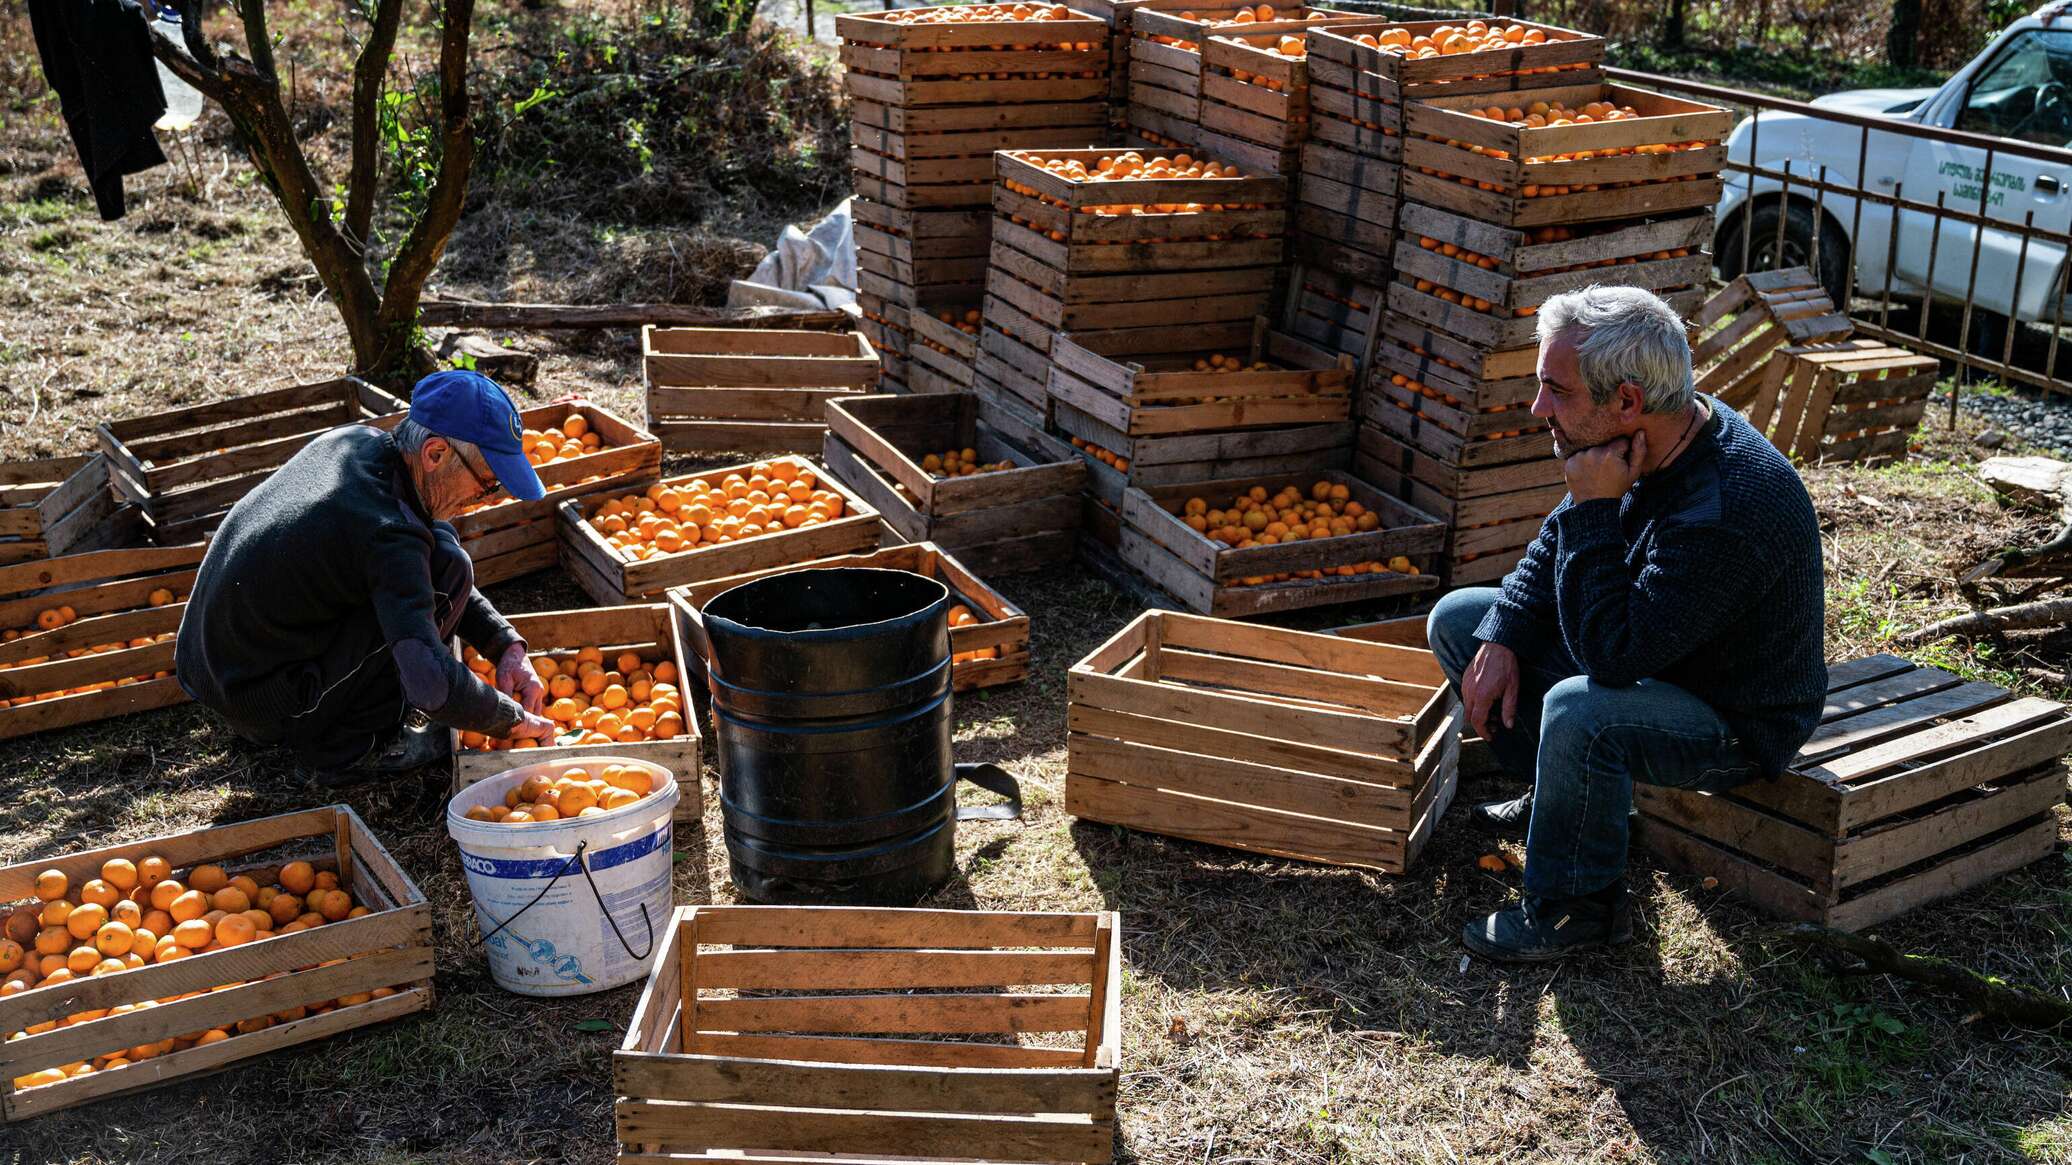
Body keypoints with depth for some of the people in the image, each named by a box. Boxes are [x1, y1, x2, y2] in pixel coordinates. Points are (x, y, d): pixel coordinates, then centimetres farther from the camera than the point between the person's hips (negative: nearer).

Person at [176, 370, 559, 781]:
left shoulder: (359, 440, -1)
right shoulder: (388, 534, -27)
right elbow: (432, 686, -34)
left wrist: (507, 645, 3)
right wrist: (513, 720, -14)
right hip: (266, 711, -9)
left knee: (435, 540, 11)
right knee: (447, 567, -14)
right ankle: (353, 743, -3)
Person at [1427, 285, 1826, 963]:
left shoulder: (1727, 513, -37)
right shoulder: (1644, 441, -9)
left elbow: (1611, 654, -37)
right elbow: (1556, 544, 6)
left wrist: (1595, 508, -33)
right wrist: (1501, 640, -7)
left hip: (1738, 723, -9)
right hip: (1644, 649, 9)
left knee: (1580, 711, -39)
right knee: (1458, 619, 5)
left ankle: (1575, 909, -15)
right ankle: (1559, 798, 18)